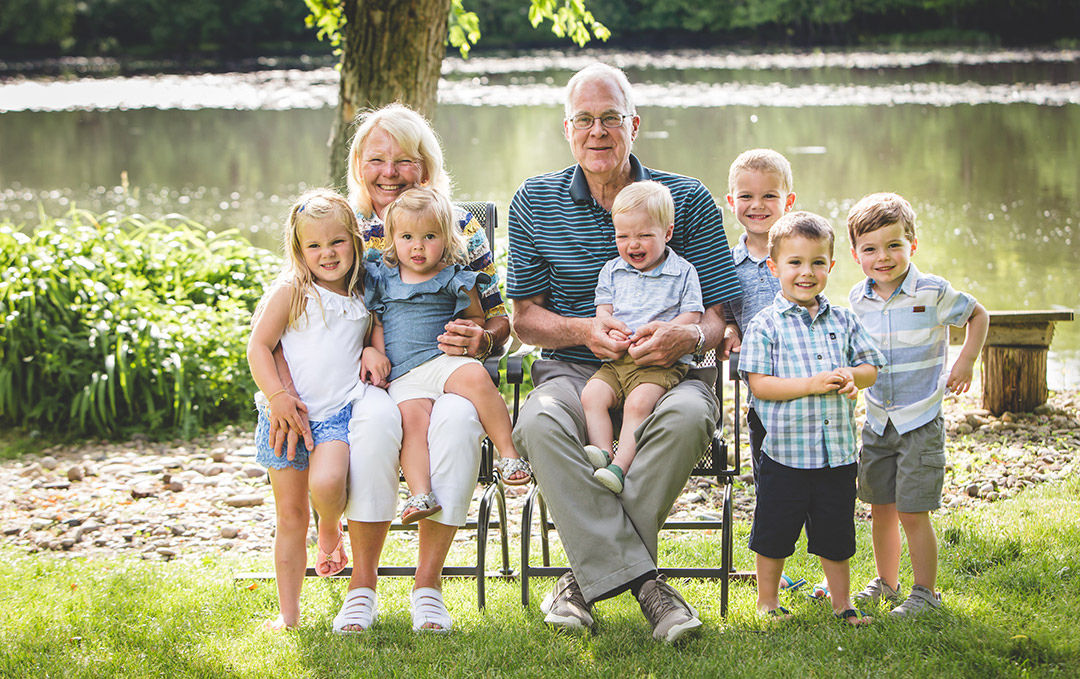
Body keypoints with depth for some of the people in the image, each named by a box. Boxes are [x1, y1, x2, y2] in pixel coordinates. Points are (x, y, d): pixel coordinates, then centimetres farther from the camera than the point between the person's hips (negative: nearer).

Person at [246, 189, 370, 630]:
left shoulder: (363, 295, 9)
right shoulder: (291, 291, -2)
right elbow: (258, 347, -4)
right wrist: (277, 395, -15)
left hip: (340, 412, 1)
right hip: (288, 413, -1)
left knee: (326, 482, -29)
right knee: (290, 515, 3)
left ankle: (330, 531, 7)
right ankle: (289, 614, 13)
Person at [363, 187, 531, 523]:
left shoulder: (455, 279, 12)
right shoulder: (383, 278, 16)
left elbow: (477, 316, 20)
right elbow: (376, 323, 20)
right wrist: (377, 355, 6)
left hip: (445, 359, -1)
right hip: (403, 375, 1)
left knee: (476, 378, -34)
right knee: (412, 417, -28)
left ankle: (509, 452, -27)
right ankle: (420, 494, -39)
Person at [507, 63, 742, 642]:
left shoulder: (688, 201, 5)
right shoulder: (535, 202, 8)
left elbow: (719, 315, 3)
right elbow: (526, 316, 9)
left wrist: (689, 338, -23)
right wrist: (583, 331, -14)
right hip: (573, 374, 1)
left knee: (687, 416, -37)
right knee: (539, 423, -36)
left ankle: (590, 573, -27)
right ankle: (641, 580, -37)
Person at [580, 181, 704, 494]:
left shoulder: (683, 272, 5)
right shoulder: (613, 270, 17)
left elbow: (691, 316, -1)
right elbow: (603, 307, 14)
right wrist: (609, 327, -11)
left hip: (662, 362, -5)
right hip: (616, 359, 5)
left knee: (638, 403, -30)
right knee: (592, 395, -22)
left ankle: (620, 467, -36)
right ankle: (602, 452, -28)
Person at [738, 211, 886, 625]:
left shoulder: (843, 321, 7)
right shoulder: (765, 325, -6)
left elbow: (871, 367, 10)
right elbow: (759, 384, -12)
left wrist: (850, 377, -13)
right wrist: (811, 384, -20)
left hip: (838, 451, 3)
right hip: (785, 451, -3)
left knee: (836, 535, 12)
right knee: (773, 533, 7)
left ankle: (842, 602, 26)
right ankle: (768, 600, 24)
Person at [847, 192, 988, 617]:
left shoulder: (933, 293, -12)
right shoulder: (859, 299, 0)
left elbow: (978, 315, 4)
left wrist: (965, 363, -6)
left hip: (921, 421, -5)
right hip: (877, 421, 5)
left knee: (913, 513, -5)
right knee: (881, 508, 14)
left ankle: (925, 591, 9)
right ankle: (886, 582, 31)